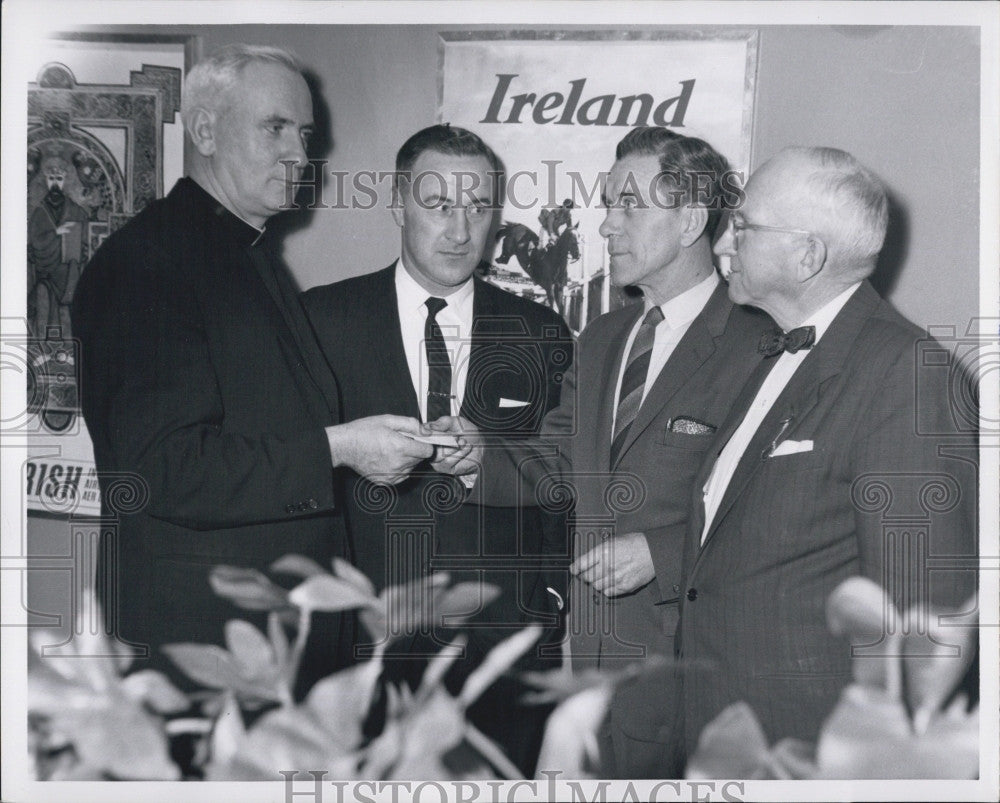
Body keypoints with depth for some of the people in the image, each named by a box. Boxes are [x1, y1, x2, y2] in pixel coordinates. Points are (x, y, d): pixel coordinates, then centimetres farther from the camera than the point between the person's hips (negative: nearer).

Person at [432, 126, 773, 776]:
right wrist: (482, 457, -6)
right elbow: (554, 464, 14)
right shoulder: (600, 340, 13)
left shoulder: (762, 349, -12)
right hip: (590, 658, 7)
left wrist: (661, 552, -22)